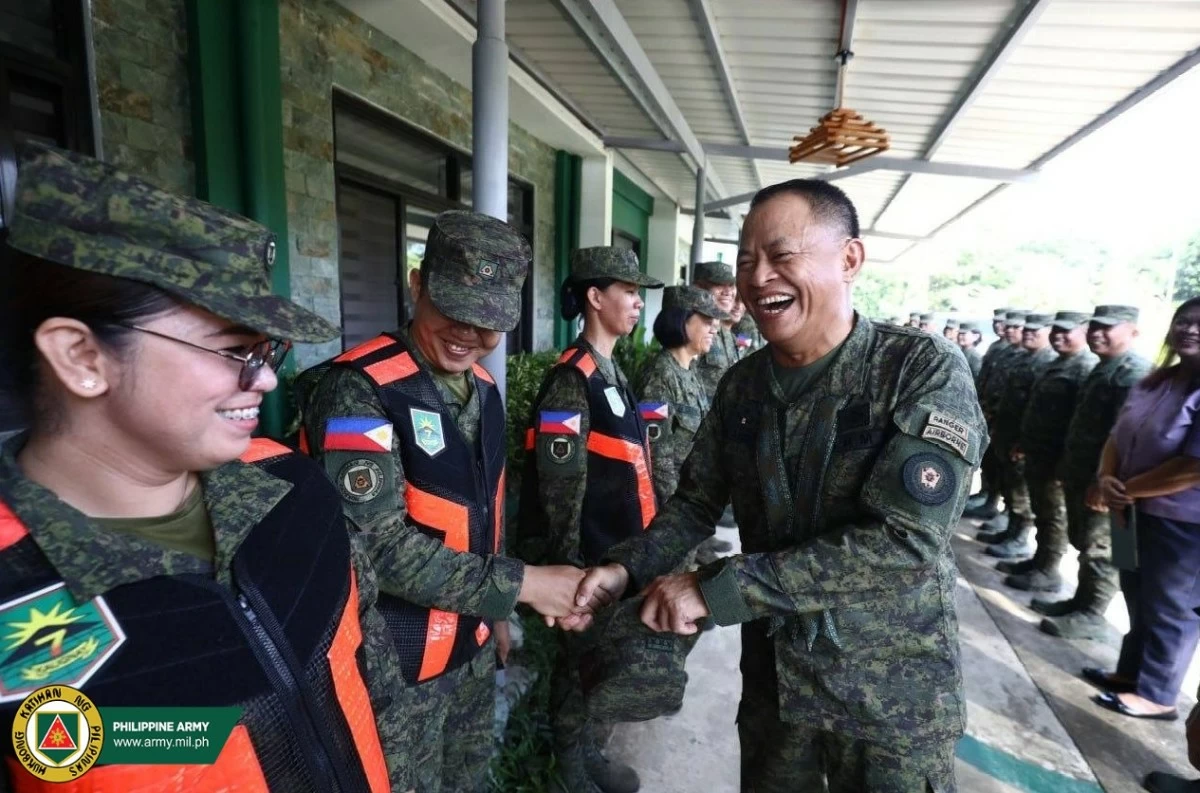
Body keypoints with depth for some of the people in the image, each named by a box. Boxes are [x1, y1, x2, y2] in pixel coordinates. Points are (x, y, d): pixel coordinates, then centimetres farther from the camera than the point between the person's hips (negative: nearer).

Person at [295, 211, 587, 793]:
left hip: (474, 646, 7)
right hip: (399, 659, -7)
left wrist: (496, 612, 16)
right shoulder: (358, 388, -21)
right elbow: (379, 545, -26)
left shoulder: (483, 389, 2)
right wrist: (520, 585, -24)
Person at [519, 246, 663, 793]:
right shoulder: (571, 380, -20)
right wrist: (569, 568, -17)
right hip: (589, 558, -9)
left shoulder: (613, 371, 10)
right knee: (580, 663, 10)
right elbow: (561, 489, -21)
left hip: (620, 553, 9)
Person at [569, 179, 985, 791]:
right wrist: (626, 568, -13)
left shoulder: (925, 370, -18)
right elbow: (696, 503, 5)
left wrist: (718, 587, -29)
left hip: (894, 687, -4)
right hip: (772, 672, 4)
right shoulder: (741, 386, -2)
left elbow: (902, 541, -27)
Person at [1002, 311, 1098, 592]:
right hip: (1037, 453, 9)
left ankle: (1047, 572, 13)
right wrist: (1024, 442, 20)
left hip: (1056, 457, -9)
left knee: (1054, 516, 3)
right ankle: (1039, 560, 30)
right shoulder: (1056, 364, 15)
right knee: (1042, 513, 18)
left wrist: (1066, 460, -24)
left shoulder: (1087, 368, -16)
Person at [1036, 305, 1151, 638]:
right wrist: (1068, 468, 20)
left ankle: (1090, 614, 13)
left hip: (1100, 480, -10)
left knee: (1099, 549, 2)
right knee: (1083, 544, 19)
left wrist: (1102, 482, -25)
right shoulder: (1103, 368, 15)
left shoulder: (1134, 373, -18)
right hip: (1081, 475, 10)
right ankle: (1082, 601, 31)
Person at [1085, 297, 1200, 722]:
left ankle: (1156, 693, 25)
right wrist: (1107, 480, -13)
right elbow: (1117, 439, 6)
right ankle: (1131, 672, 37)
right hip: (1138, 510, 8)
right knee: (1138, 596, 20)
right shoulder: (1153, 383, 6)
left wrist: (1123, 490, -18)